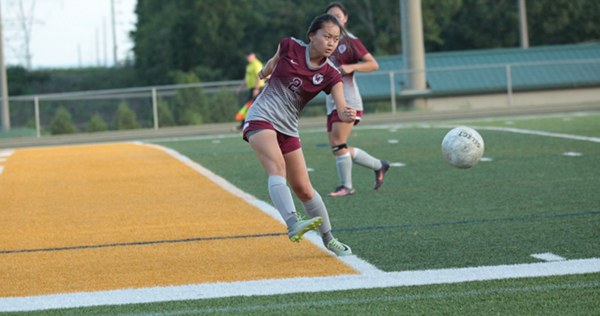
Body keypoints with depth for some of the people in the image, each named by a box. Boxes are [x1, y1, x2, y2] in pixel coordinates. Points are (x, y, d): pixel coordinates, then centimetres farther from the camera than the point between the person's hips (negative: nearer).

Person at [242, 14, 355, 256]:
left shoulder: (330, 75, -6)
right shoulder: (290, 47, -8)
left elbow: (341, 109, -20)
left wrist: (347, 115, -42)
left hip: (287, 128, 3)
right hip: (261, 117, -3)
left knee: (303, 188, 6)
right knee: (277, 168, -28)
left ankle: (329, 239, 22)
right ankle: (293, 225, -48)